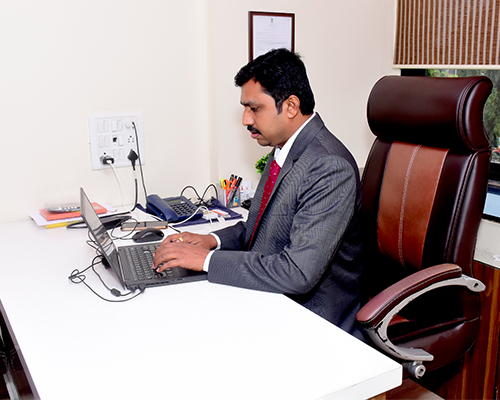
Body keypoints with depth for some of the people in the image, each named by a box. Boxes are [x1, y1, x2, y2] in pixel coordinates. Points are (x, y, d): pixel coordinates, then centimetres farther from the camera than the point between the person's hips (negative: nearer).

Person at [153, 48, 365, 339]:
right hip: (267, 299, 8)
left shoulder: (330, 168, -25)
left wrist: (207, 259, -23)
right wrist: (214, 239, 0)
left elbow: (298, 273, -29)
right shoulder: (284, 148, 5)